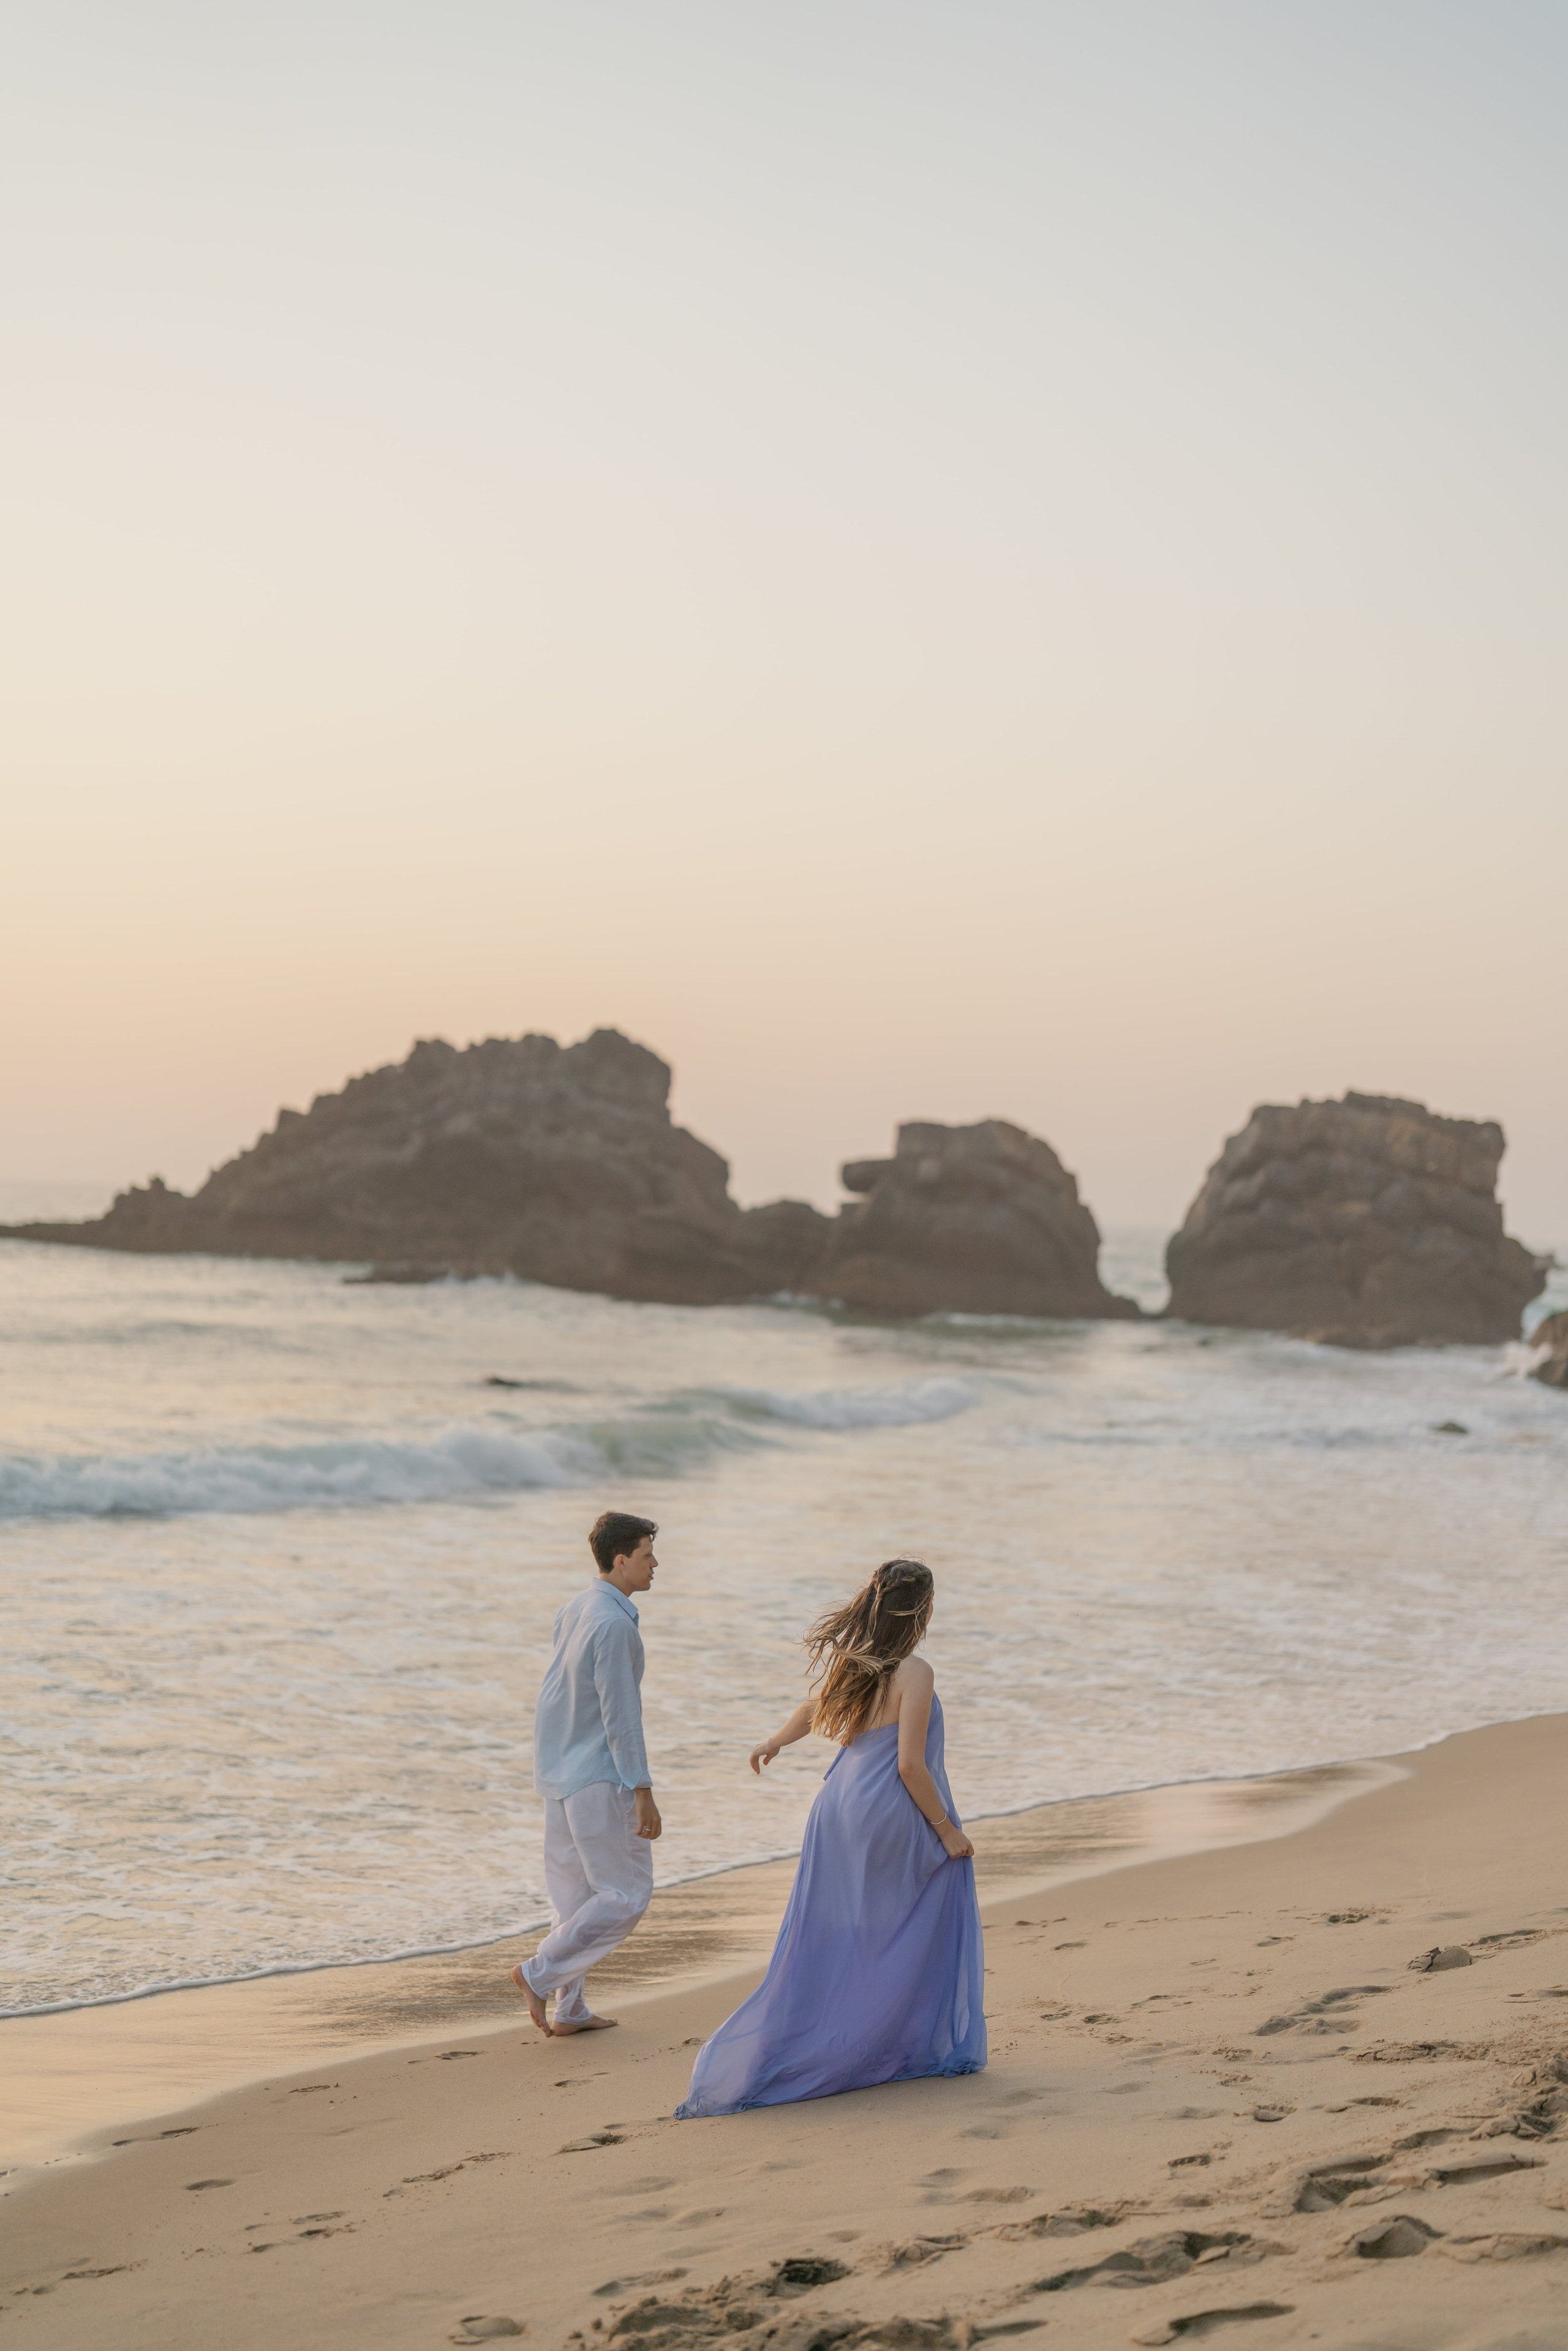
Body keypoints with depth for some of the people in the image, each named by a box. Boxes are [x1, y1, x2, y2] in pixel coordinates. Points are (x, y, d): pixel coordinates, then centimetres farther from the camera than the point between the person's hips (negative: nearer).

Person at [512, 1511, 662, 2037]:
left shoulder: (574, 1610, 7)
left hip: (560, 1772, 9)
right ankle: (540, 1974, -2)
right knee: (625, 1895, 1)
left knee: (575, 1892, 14)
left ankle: (570, 2011, 18)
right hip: (599, 1777, -9)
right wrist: (643, 1792, -18)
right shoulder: (614, 1624, -20)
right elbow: (620, 1714, -21)